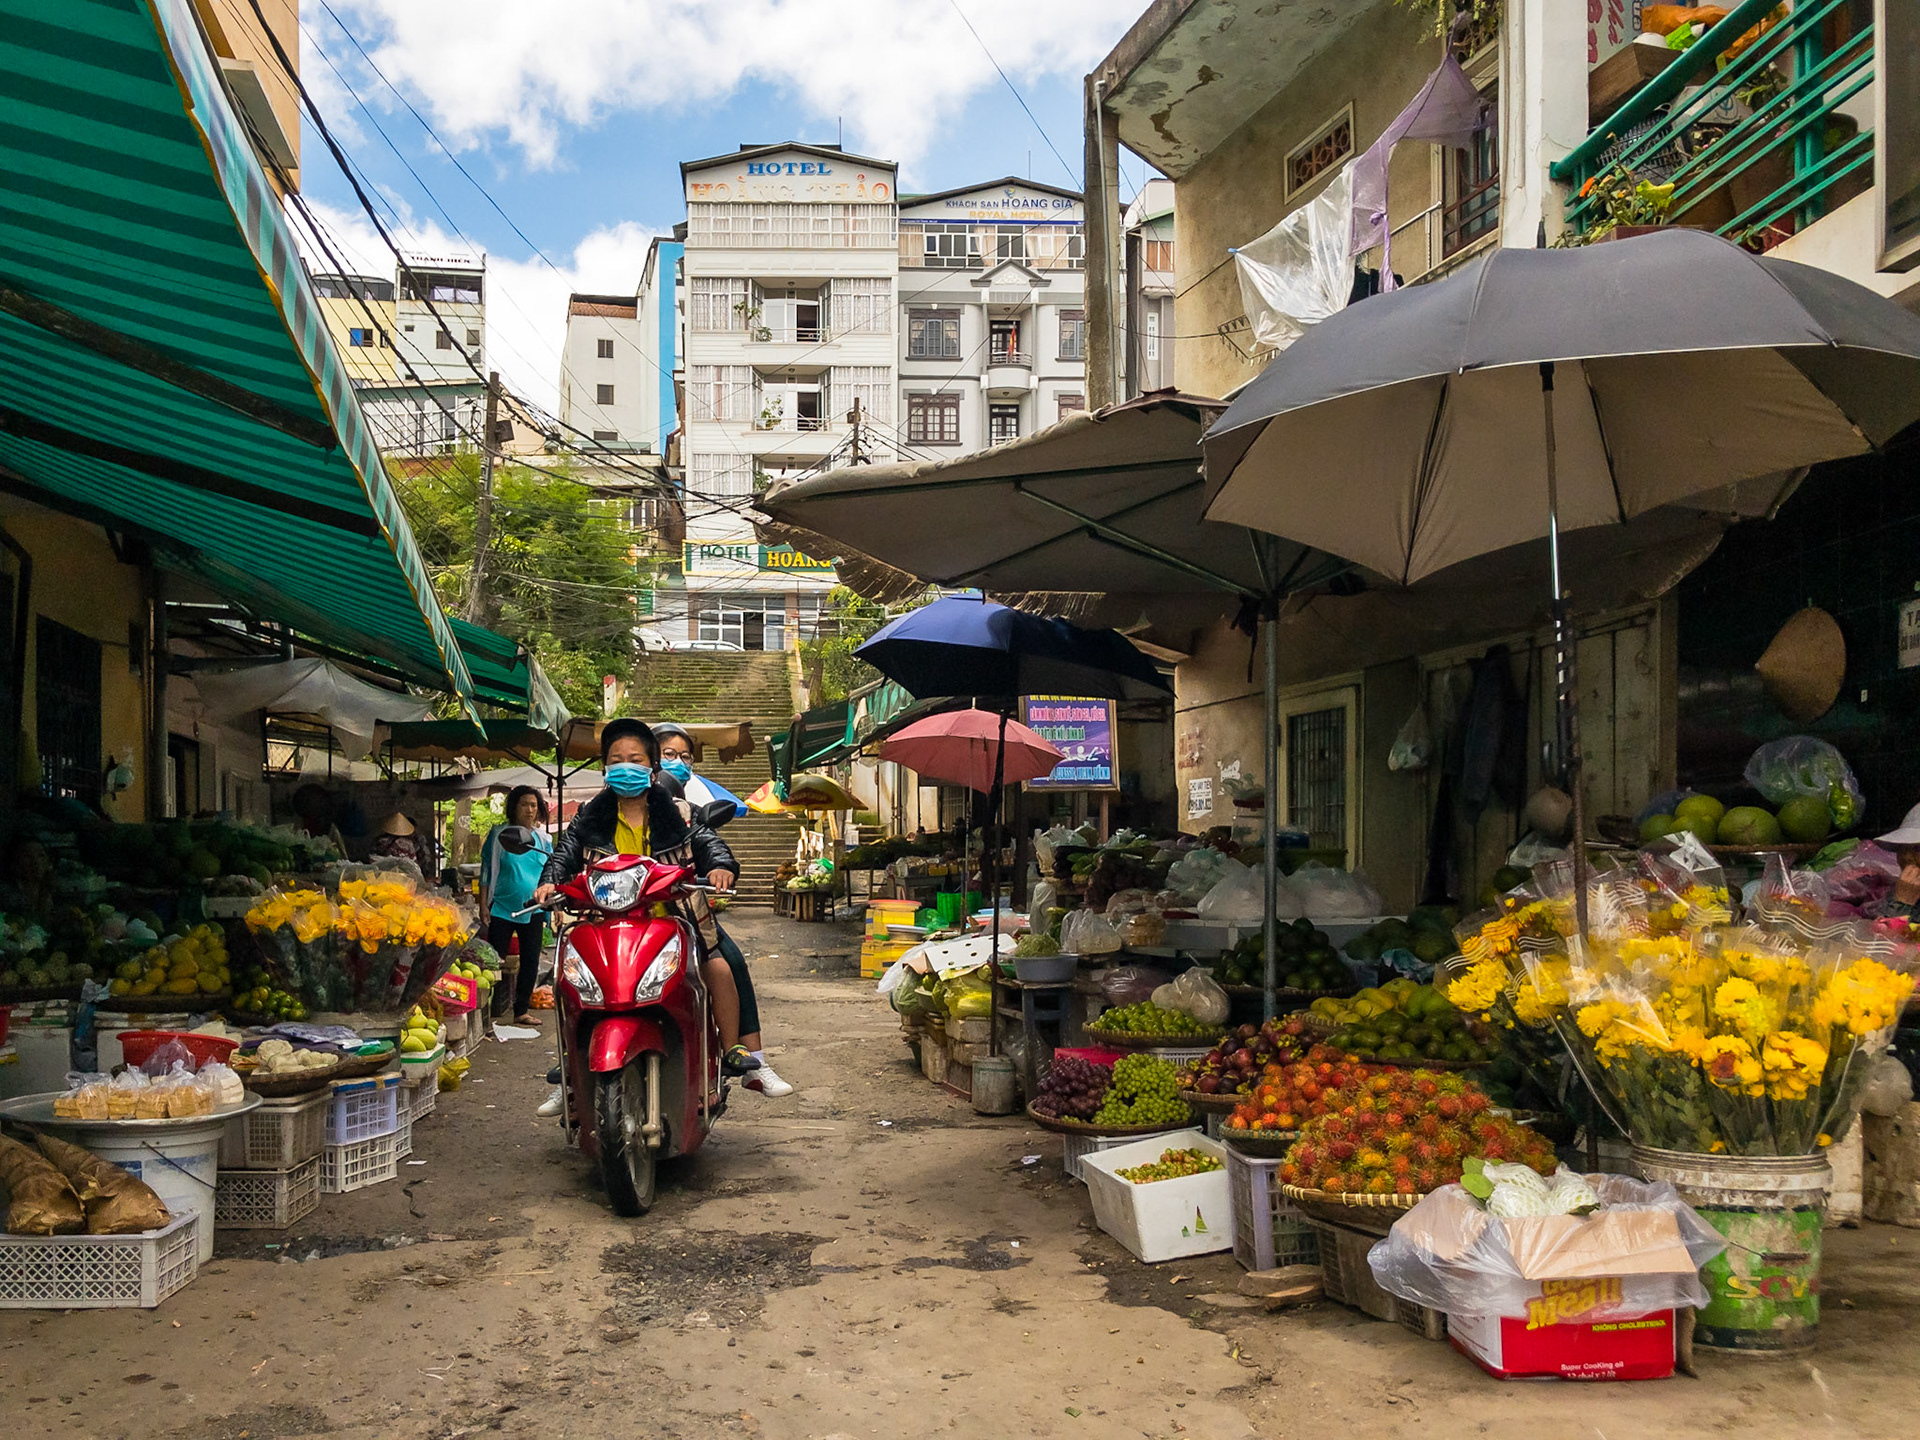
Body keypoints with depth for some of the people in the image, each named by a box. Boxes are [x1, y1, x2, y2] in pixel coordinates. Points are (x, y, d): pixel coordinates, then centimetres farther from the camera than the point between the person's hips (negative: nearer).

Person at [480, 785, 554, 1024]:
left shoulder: (543, 840, 8)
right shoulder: (499, 835, -1)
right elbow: (486, 871, 0)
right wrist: (483, 905, -4)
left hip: (533, 910, 3)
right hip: (502, 908, -3)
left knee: (531, 961, 5)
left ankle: (521, 1010, 14)